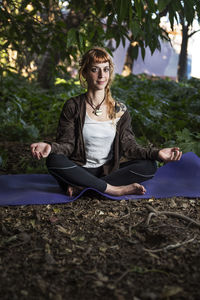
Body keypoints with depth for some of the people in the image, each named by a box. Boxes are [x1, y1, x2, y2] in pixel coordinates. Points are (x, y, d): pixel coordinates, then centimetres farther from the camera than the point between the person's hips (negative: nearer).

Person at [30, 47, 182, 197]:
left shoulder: (120, 110, 7)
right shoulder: (73, 106, 0)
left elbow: (129, 146, 2)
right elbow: (67, 143, -5)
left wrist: (156, 153, -15)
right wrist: (51, 147, -29)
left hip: (110, 171, 3)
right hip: (80, 171, -2)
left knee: (149, 166, -21)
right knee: (54, 160, -32)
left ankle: (82, 187, -24)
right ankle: (113, 189, -29)